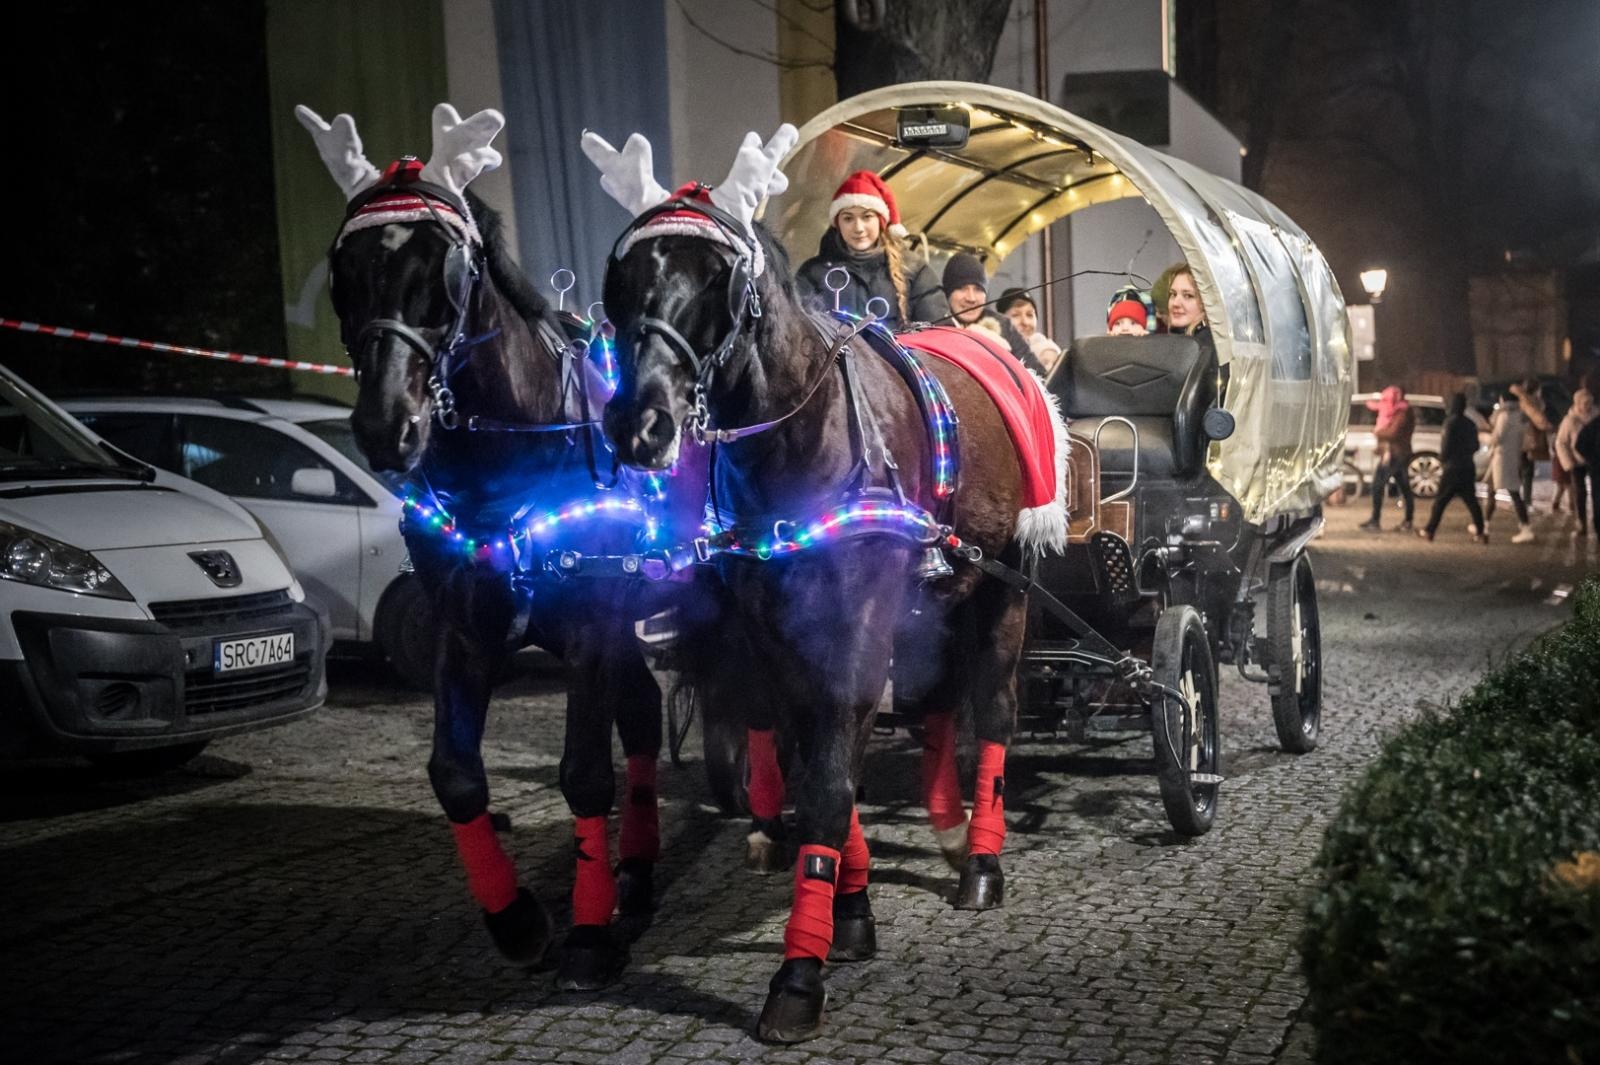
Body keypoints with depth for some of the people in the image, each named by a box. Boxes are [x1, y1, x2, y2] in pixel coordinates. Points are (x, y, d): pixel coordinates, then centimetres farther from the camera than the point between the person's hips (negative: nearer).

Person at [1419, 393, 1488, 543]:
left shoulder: (1451, 422, -12)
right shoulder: (1470, 424, 9)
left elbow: (1446, 444, -16)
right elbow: (1475, 446, 15)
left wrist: (1442, 457, 1)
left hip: (1453, 468, -6)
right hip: (1468, 467, 6)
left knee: (1440, 500, 2)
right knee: (1471, 501, 5)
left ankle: (1429, 531, 6)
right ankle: (1480, 533, -2)